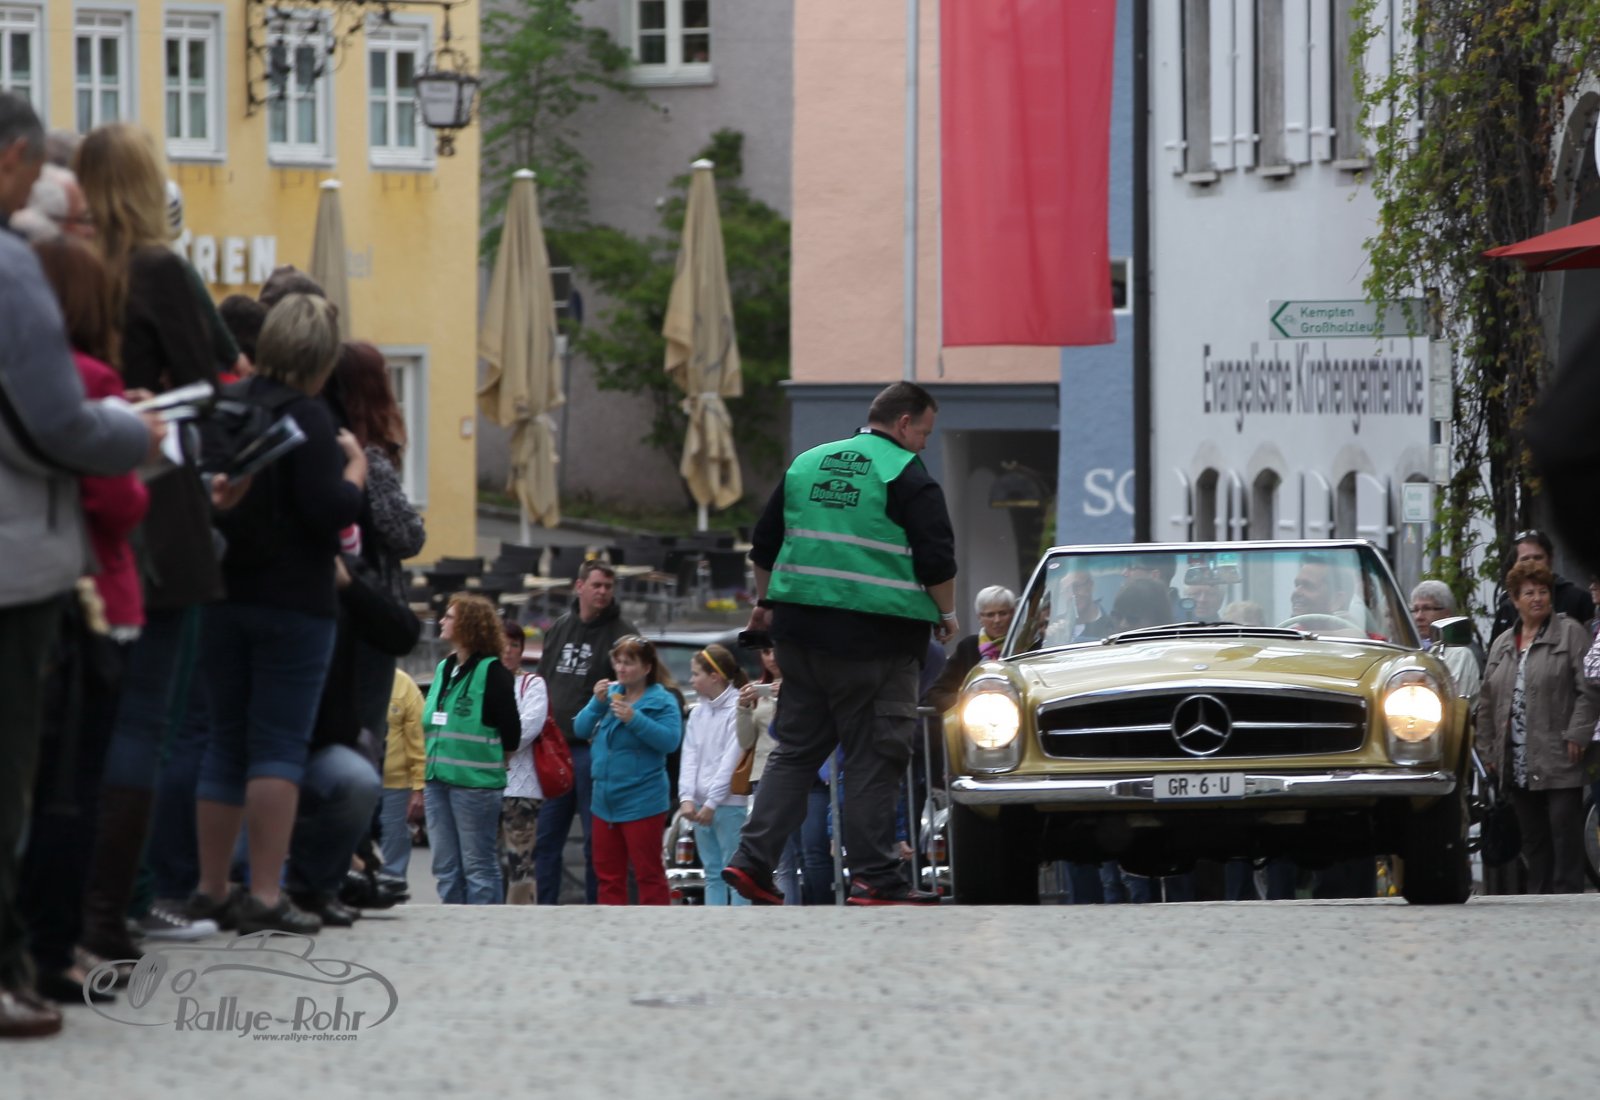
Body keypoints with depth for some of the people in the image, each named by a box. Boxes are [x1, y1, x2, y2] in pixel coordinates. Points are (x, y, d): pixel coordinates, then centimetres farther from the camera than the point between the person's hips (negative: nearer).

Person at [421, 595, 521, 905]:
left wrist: (495, 760, -1)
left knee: (478, 866, -3)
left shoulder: (492, 671, -9)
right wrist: (427, 776, 15)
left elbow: (510, 729, -10)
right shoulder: (444, 669, 15)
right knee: (446, 868, 10)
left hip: (475, 784, -8)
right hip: (438, 780, 8)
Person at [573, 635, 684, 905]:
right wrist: (597, 703, -10)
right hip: (606, 801, 7)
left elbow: (671, 740, -19)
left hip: (642, 803, -7)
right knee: (608, 873, 12)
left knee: (648, 873, -3)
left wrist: (634, 719, -26)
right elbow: (581, 729, 7)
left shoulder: (662, 700, -7)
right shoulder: (610, 693, 10)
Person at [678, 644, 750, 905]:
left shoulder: (738, 708, -7)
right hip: (700, 804, 7)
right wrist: (686, 797, -6)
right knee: (712, 873, 9)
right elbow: (689, 757, 7)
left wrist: (712, 803, -14)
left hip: (729, 803, -7)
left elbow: (731, 759, -12)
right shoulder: (698, 713, 14)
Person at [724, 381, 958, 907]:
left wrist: (765, 602, 30)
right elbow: (936, 559, -11)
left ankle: (753, 859, 4)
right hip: (874, 639, -6)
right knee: (873, 759, -1)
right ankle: (874, 878, 0)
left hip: (800, 629, 6)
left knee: (795, 749, 12)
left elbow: (764, 544, 19)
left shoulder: (806, 464, 13)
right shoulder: (907, 475, -7)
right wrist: (947, 613, 5)